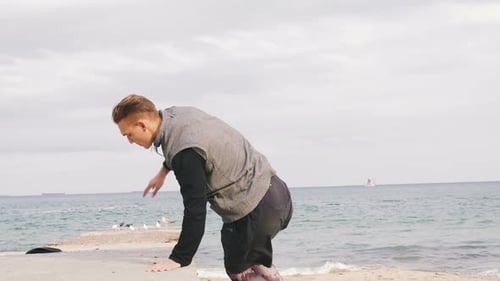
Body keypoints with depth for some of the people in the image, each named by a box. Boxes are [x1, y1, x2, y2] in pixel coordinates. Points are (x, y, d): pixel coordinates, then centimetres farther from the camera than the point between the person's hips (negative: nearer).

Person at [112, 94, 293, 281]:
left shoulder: (185, 151, -28)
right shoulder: (177, 114, 2)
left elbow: (195, 211, -28)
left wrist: (178, 259, -23)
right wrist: (164, 170, 40)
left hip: (257, 208, -10)